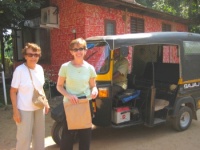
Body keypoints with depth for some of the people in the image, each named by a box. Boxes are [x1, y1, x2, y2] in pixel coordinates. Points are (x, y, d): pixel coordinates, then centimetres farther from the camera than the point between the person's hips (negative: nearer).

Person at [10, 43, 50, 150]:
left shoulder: (40, 68, 1)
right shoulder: (19, 70, -16)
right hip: (24, 110, -5)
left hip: (39, 108, 6)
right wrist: (15, 110, -15)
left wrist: (46, 102, 11)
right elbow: (13, 92, -12)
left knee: (39, 135, 18)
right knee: (24, 138, 3)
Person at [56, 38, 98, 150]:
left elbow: (93, 85, 7)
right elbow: (59, 86, -1)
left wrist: (94, 90, -16)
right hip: (69, 104, -2)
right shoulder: (65, 67, -6)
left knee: (86, 134, 13)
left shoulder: (90, 68, -1)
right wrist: (68, 95, -19)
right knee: (67, 134, 5)